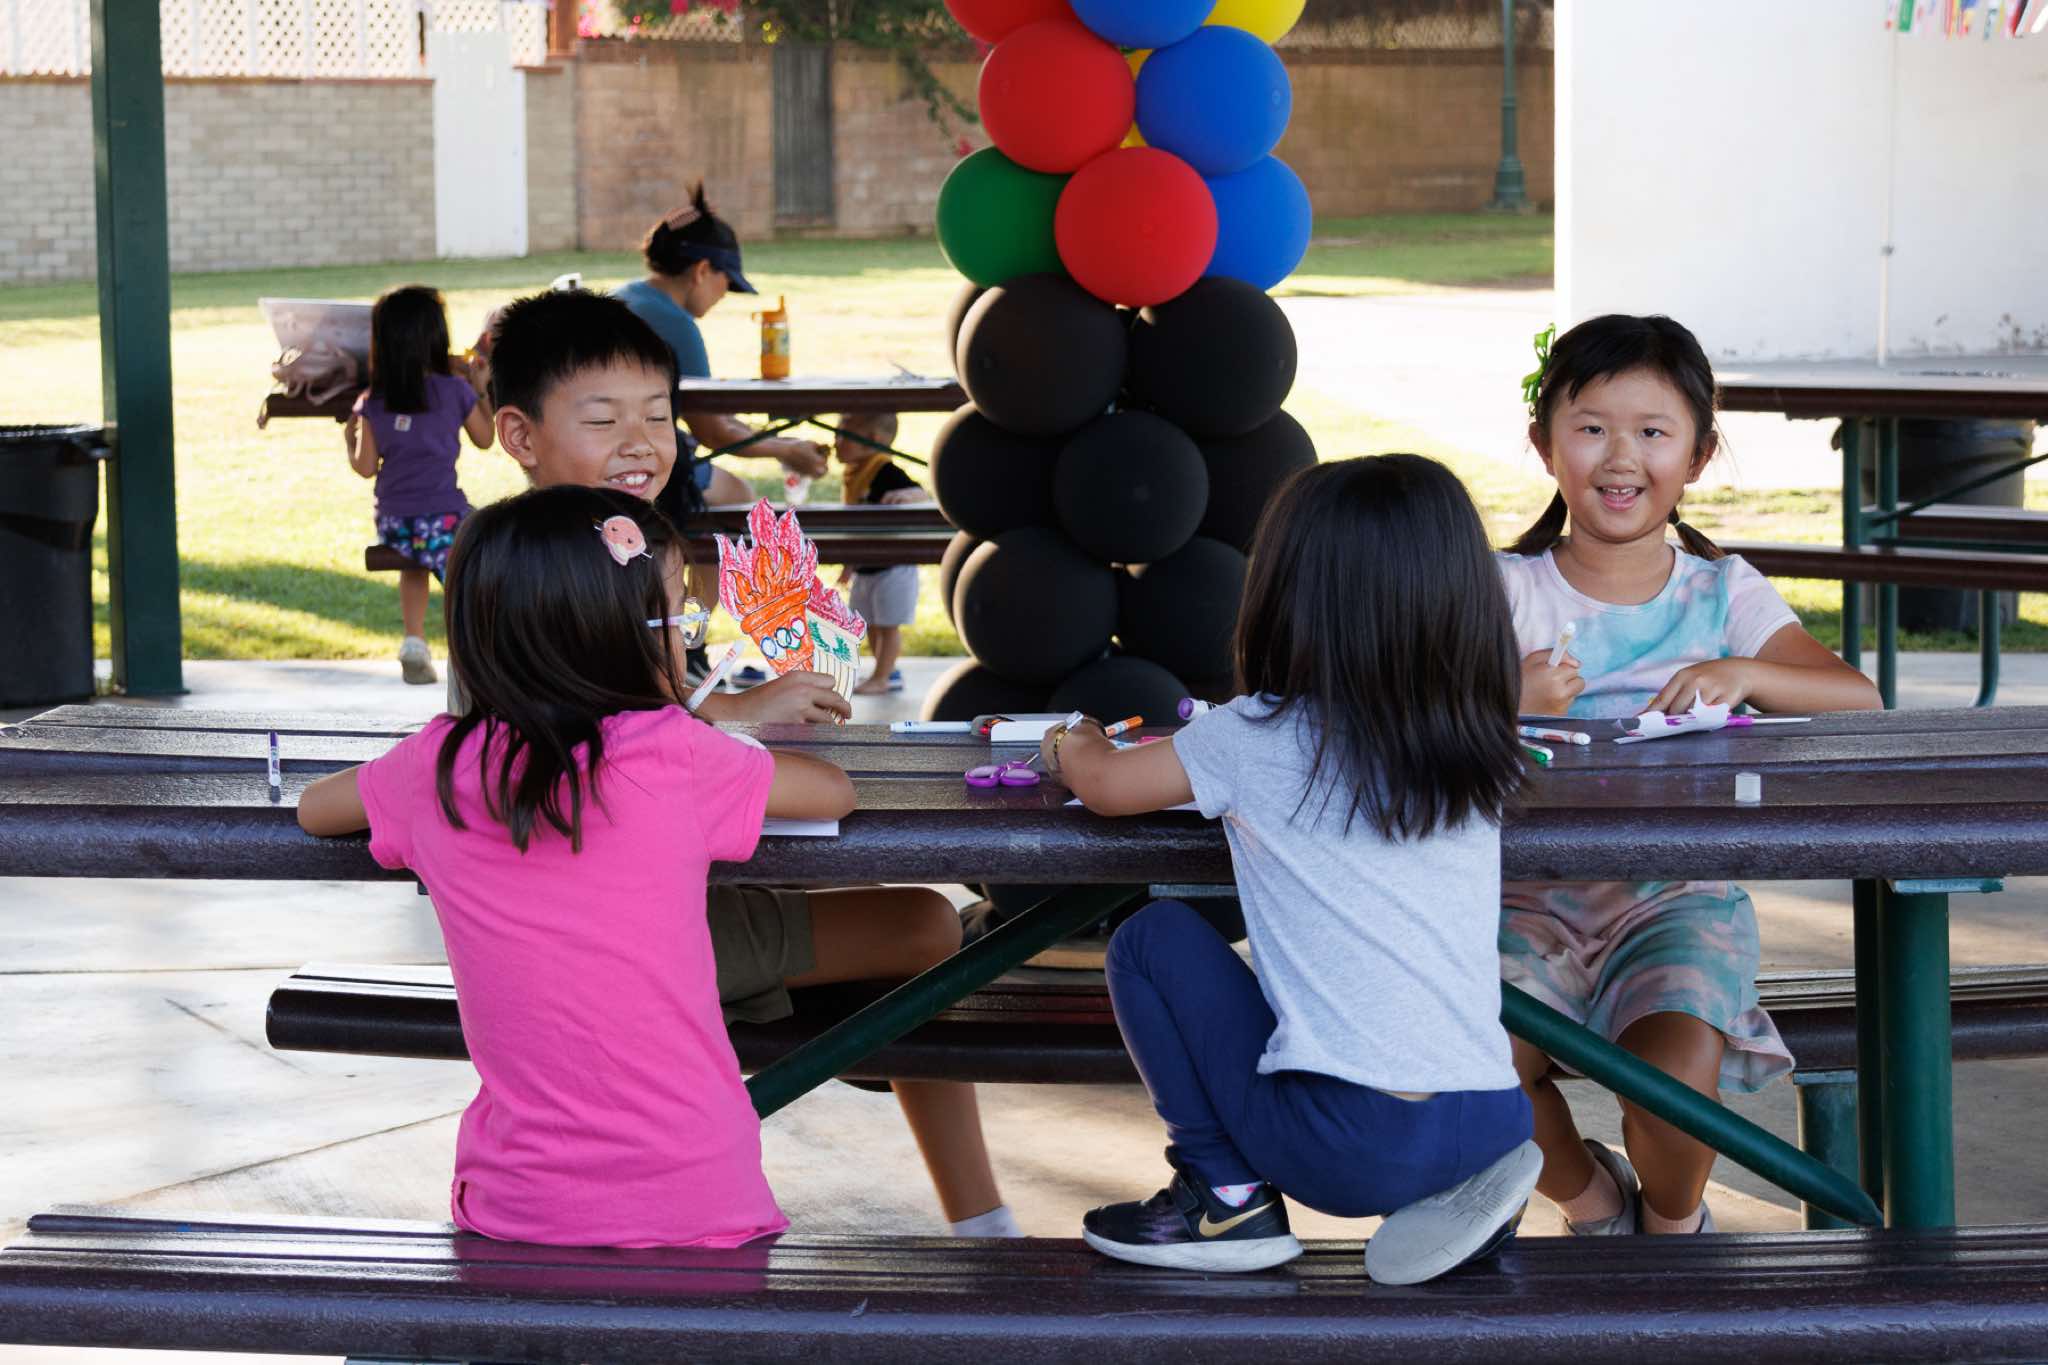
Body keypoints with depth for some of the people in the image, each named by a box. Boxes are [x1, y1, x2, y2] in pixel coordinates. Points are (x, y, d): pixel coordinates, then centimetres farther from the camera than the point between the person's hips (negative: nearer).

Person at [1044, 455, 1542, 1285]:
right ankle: (1456, 1196, 14)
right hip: (1490, 1119, 5)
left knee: (1152, 939, 14)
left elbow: (1106, 786, 13)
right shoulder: (1476, 747, 9)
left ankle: (1230, 1199, 12)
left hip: (1349, 1144, -5)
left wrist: (1072, 744, 35)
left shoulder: (1257, 739, -3)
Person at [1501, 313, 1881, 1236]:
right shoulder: (1505, 589, 3)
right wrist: (1501, 700, -29)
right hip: (1531, 899, 0)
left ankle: (1675, 1219, 10)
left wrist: (1747, 675, -22)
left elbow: (1859, 701, -3)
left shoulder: (1722, 591, 6)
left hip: (1678, 894, 0)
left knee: (1675, 1069, -28)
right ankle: (1587, 1194, 12)